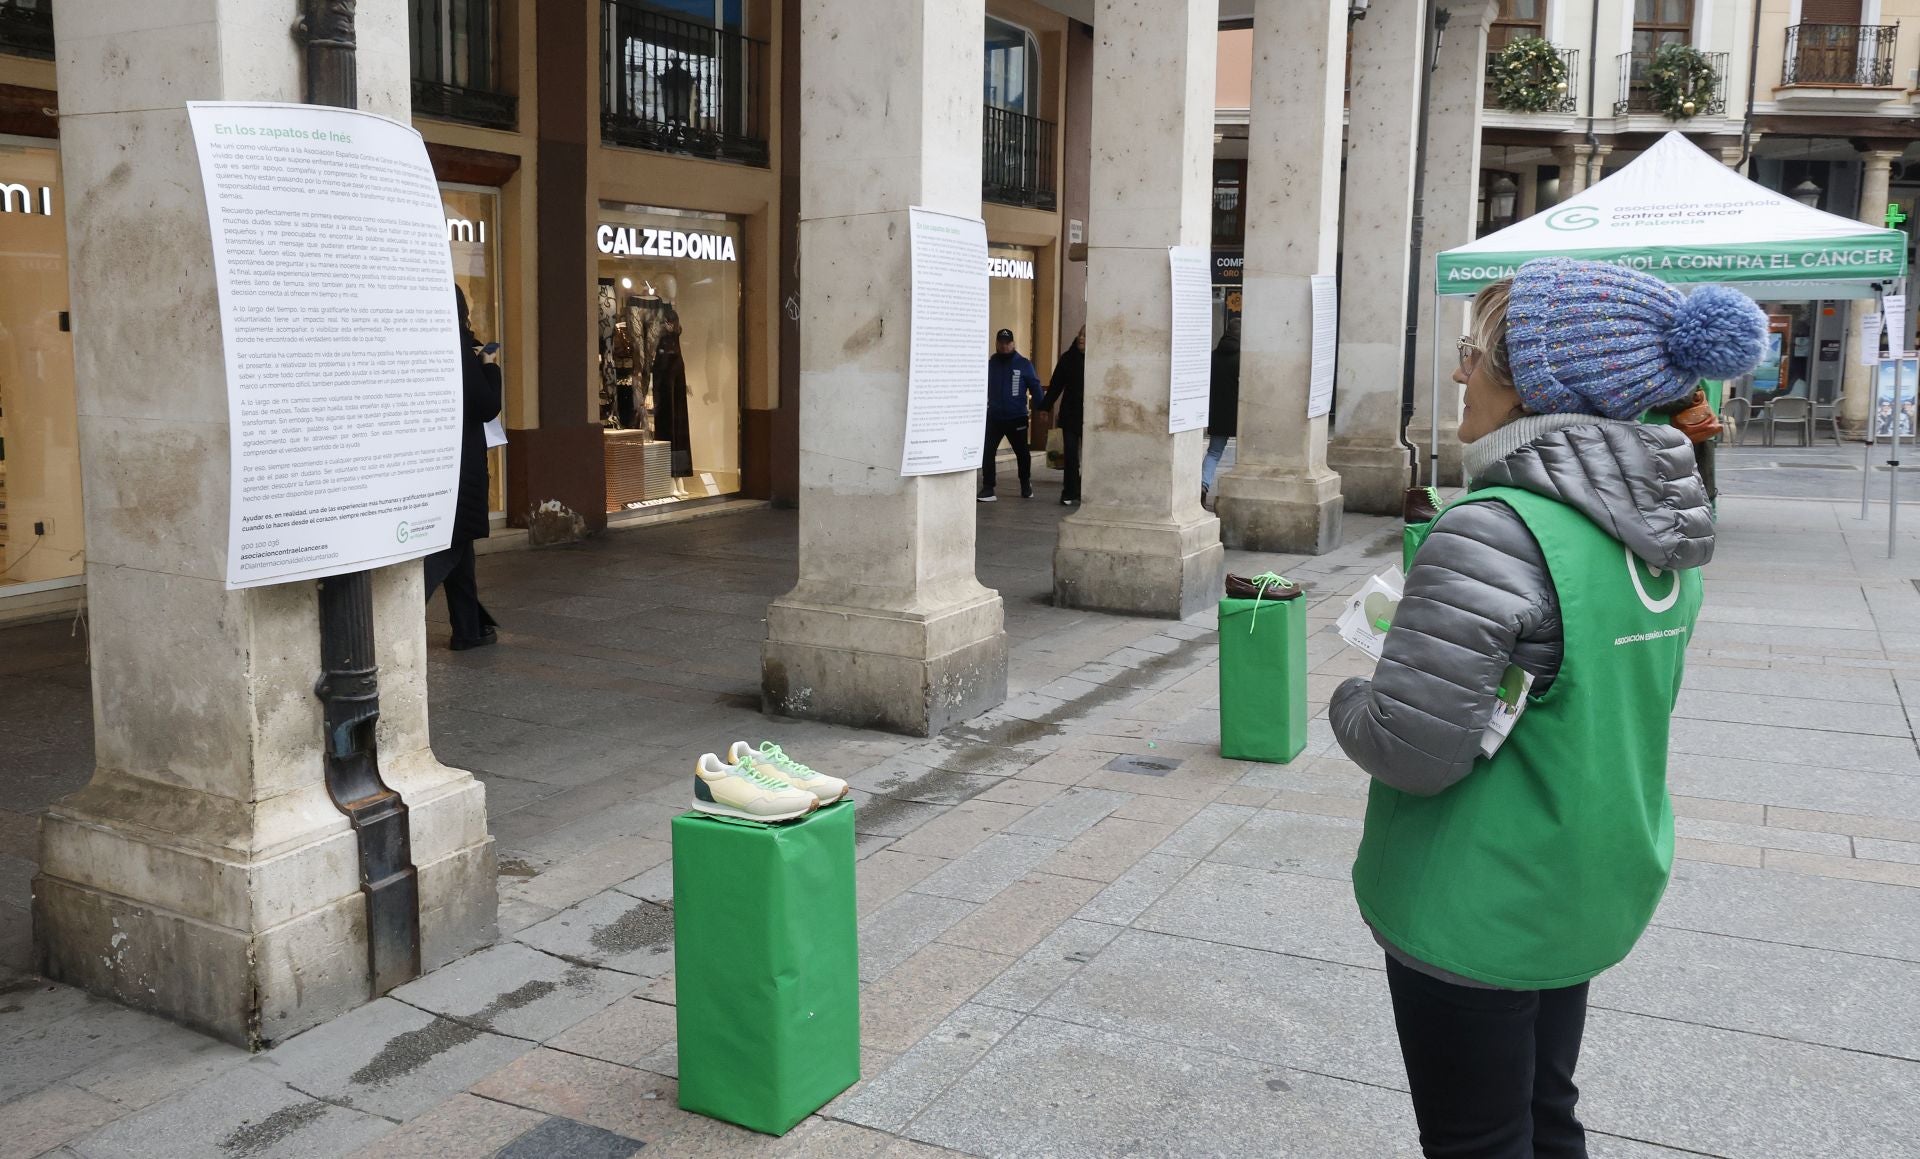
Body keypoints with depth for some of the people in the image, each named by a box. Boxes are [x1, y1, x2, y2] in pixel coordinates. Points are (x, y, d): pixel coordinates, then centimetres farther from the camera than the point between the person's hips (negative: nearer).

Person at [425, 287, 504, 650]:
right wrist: (490, 367, 1)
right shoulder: (460, 349, -12)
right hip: (459, 462, -6)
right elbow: (487, 408, -11)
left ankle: (469, 629, 21)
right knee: (448, 545, 1)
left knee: (455, 542, 15)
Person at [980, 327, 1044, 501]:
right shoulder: (990, 364, 3)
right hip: (993, 418, 1)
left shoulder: (1023, 364, -3)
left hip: (1017, 418, -1)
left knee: (1022, 453, 12)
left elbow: (1034, 387, -2)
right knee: (987, 452, -10)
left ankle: (1026, 485, 32)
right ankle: (988, 488, -4)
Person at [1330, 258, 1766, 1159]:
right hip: (1593, 895, 8)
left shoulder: (1497, 531, -27)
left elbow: (1411, 750, -29)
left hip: (1476, 914, -8)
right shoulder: (1658, 525, 1)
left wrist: (1348, 701, -7)